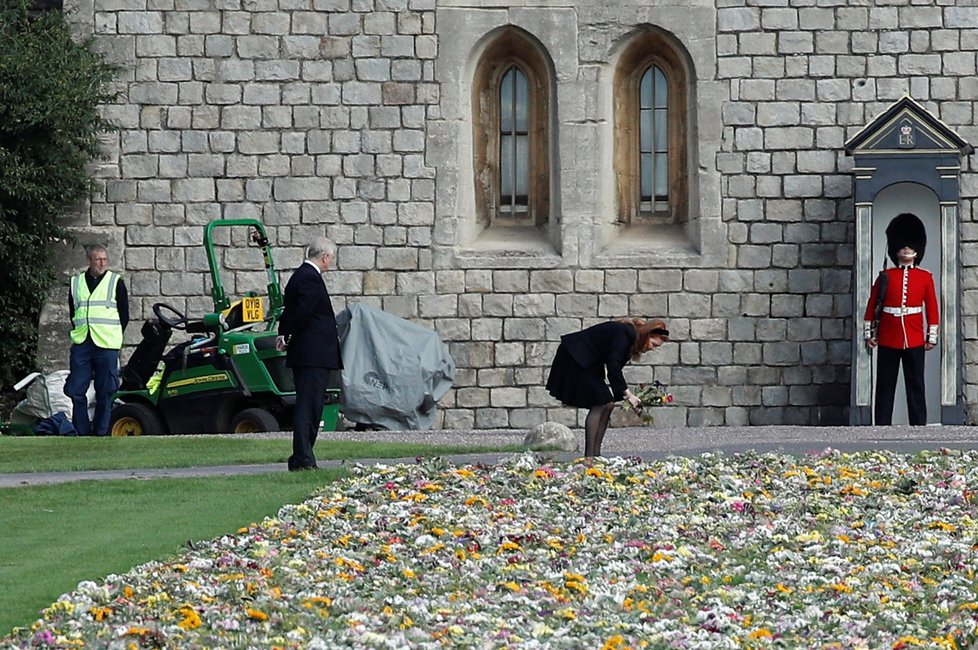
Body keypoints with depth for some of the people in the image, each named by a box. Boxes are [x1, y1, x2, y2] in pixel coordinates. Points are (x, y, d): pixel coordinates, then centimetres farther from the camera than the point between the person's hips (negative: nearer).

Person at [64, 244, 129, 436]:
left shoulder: (116, 282, 5)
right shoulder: (76, 283, 12)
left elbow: (124, 315, 6)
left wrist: (113, 337, 2)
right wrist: (78, 332, 9)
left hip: (107, 346, -3)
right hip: (81, 344, 3)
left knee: (105, 391, -2)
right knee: (75, 390, -1)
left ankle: (101, 431, 4)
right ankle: (82, 430, 7)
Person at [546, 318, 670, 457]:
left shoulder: (629, 336, 7)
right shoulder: (625, 333, -22)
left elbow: (614, 367, 9)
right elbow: (613, 366, -28)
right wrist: (628, 394, -27)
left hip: (589, 364, 10)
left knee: (608, 405, 4)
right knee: (599, 404, -14)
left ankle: (596, 454, 4)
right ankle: (589, 455, -14)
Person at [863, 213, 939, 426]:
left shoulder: (925, 278, 5)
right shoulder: (885, 277, 4)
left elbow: (932, 308, 6)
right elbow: (872, 306, 6)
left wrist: (932, 337, 2)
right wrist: (868, 333, 3)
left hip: (914, 341, 0)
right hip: (888, 340, 0)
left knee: (916, 386, 2)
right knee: (885, 387, 3)